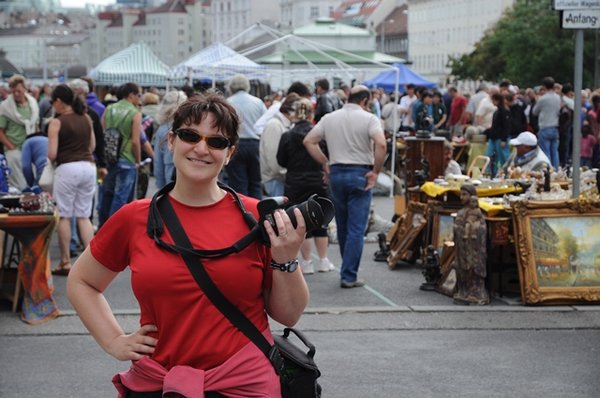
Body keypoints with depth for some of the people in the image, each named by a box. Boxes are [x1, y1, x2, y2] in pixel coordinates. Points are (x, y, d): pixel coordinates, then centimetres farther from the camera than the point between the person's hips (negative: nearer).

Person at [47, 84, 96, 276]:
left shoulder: (57, 122, -9)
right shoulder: (86, 118, 7)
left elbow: (52, 154, -11)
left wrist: (52, 155, 10)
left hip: (67, 168, -5)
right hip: (88, 166, 5)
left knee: (64, 216, 5)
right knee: (83, 216, 11)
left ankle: (65, 262, 9)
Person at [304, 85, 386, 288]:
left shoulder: (329, 118, 8)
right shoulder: (368, 119, -6)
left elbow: (308, 141, 5)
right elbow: (381, 144, -21)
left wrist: (325, 164, 8)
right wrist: (375, 171, -11)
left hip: (336, 173, 5)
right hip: (360, 174, -5)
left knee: (342, 225, 16)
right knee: (356, 228, -1)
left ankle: (348, 270, 26)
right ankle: (349, 276, -3)